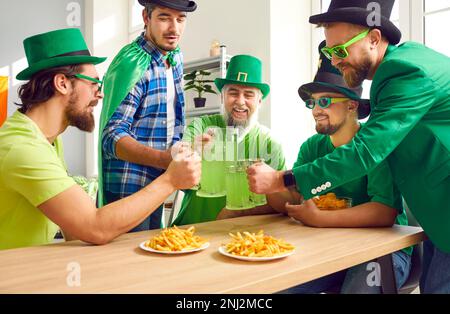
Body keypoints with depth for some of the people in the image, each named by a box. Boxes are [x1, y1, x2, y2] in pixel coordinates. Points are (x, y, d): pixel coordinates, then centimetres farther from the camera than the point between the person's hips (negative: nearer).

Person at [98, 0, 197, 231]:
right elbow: (112, 137, -23)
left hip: (156, 188, 8)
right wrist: (165, 159, -37)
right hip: (126, 191, -8)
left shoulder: (176, 58, 8)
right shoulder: (131, 63, -17)